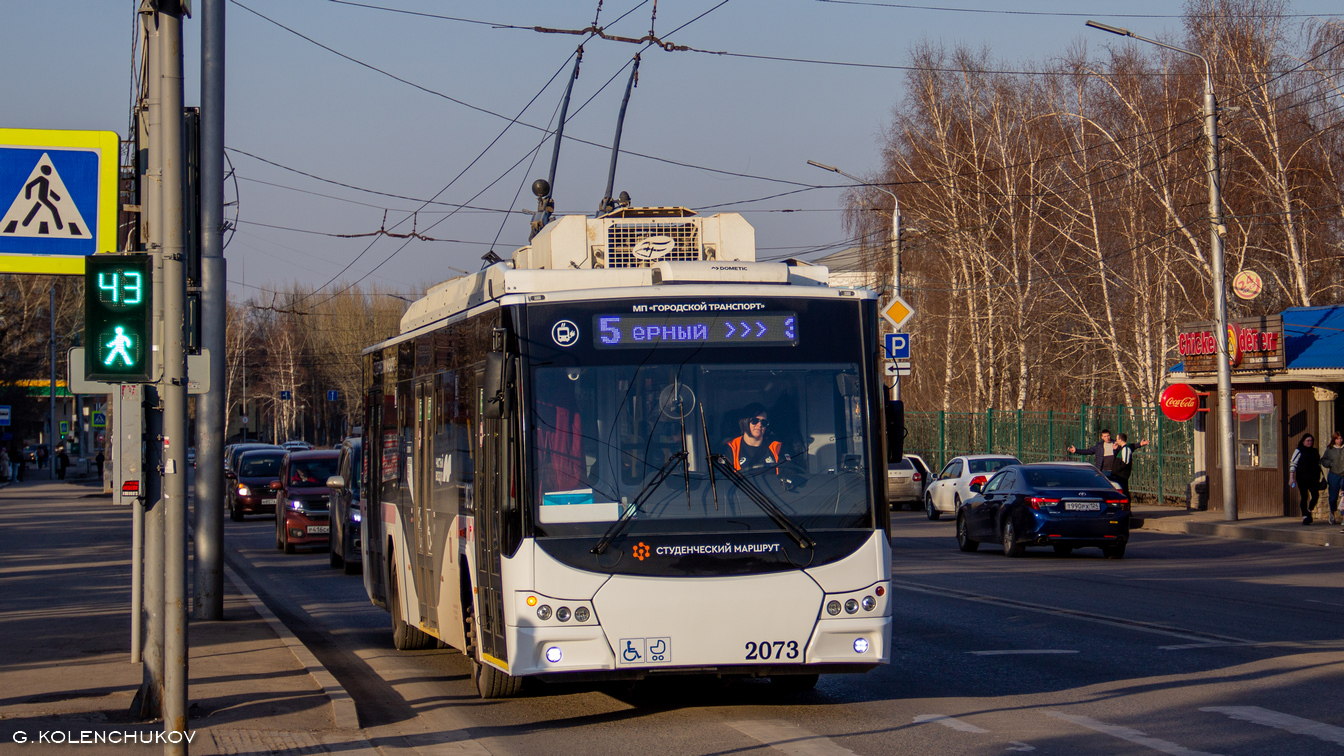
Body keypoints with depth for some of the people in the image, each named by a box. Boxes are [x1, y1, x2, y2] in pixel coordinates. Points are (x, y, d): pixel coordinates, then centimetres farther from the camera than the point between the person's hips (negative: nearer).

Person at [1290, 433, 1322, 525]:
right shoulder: (1298, 451, 0)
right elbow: (1293, 464, -3)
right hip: (1302, 478, -4)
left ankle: (1309, 511, 17)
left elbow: (1318, 464, 22)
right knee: (1304, 497, -4)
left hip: (1313, 478, 4)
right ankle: (1305, 517, 3)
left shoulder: (1315, 452, 15)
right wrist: (1291, 478, -10)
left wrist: (1319, 478, 18)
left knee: (1315, 495, -8)